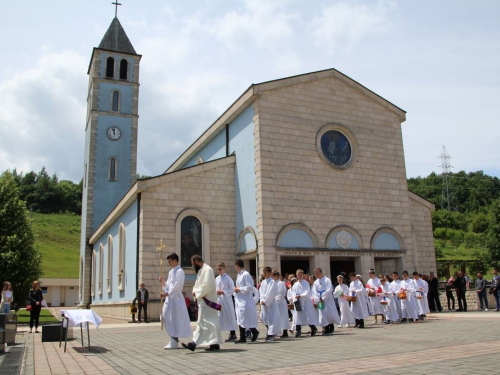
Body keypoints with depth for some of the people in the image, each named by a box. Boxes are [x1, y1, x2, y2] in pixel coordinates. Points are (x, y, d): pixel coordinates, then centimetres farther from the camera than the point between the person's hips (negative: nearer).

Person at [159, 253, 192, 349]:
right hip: (169, 298, 9)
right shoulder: (171, 272, 16)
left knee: (174, 320, -5)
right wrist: (163, 282, 1)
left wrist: (166, 294, -15)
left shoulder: (179, 271, -10)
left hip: (176, 298, -9)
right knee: (166, 318, 8)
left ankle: (174, 342, 2)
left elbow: (177, 286, -16)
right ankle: (173, 341, 17)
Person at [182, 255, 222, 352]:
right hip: (203, 301, 9)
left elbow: (207, 286, -23)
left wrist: (197, 293, -14)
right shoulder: (201, 270, 16)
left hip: (207, 301, -9)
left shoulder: (207, 270, -14)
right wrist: (195, 291, -1)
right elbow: (198, 284, 19)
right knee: (202, 322, 8)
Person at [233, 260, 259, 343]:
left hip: (245, 300, -9)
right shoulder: (239, 275, 14)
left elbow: (250, 287, -18)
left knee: (247, 318, -4)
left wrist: (240, 289, -14)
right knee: (240, 319, 8)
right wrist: (236, 289, 5)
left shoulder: (246, 274, -13)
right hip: (239, 300, 9)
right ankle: (242, 338, 12)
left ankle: (254, 332, 16)